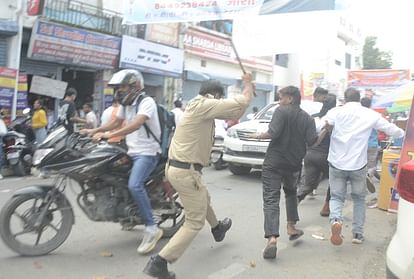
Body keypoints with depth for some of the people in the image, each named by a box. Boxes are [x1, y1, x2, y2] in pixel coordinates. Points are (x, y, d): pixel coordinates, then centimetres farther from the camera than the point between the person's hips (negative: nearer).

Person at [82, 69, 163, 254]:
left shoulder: (146, 102, -14)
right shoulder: (125, 104, 14)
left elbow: (136, 124, -30)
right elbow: (116, 122, 24)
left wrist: (109, 135, -38)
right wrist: (94, 130, 11)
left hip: (147, 153, -10)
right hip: (132, 152, 10)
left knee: (134, 185, -30)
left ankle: (152, 229, -19)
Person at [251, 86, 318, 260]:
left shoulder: (281, 111, -8)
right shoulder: (307, 118, 6)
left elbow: (273, 133, -21)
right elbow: (312, 141, -4)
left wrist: (259, 136, -3)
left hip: (274, 162, -5)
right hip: (294, 163, 5)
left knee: (271, 199, -7)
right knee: (291, 192, 29)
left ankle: (272, 238, -20)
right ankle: (291, 228, 28)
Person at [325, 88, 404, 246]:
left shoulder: (335, 112, -1)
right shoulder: (371, 115, 3)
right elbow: (392, 130, 14)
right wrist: (404, 133, 33)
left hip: (337, 163, -1)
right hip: (358, 165, 1)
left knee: (336, 197, 12)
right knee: (359, 198, 22)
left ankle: (335, 220, -17)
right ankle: (358, 233, 21)